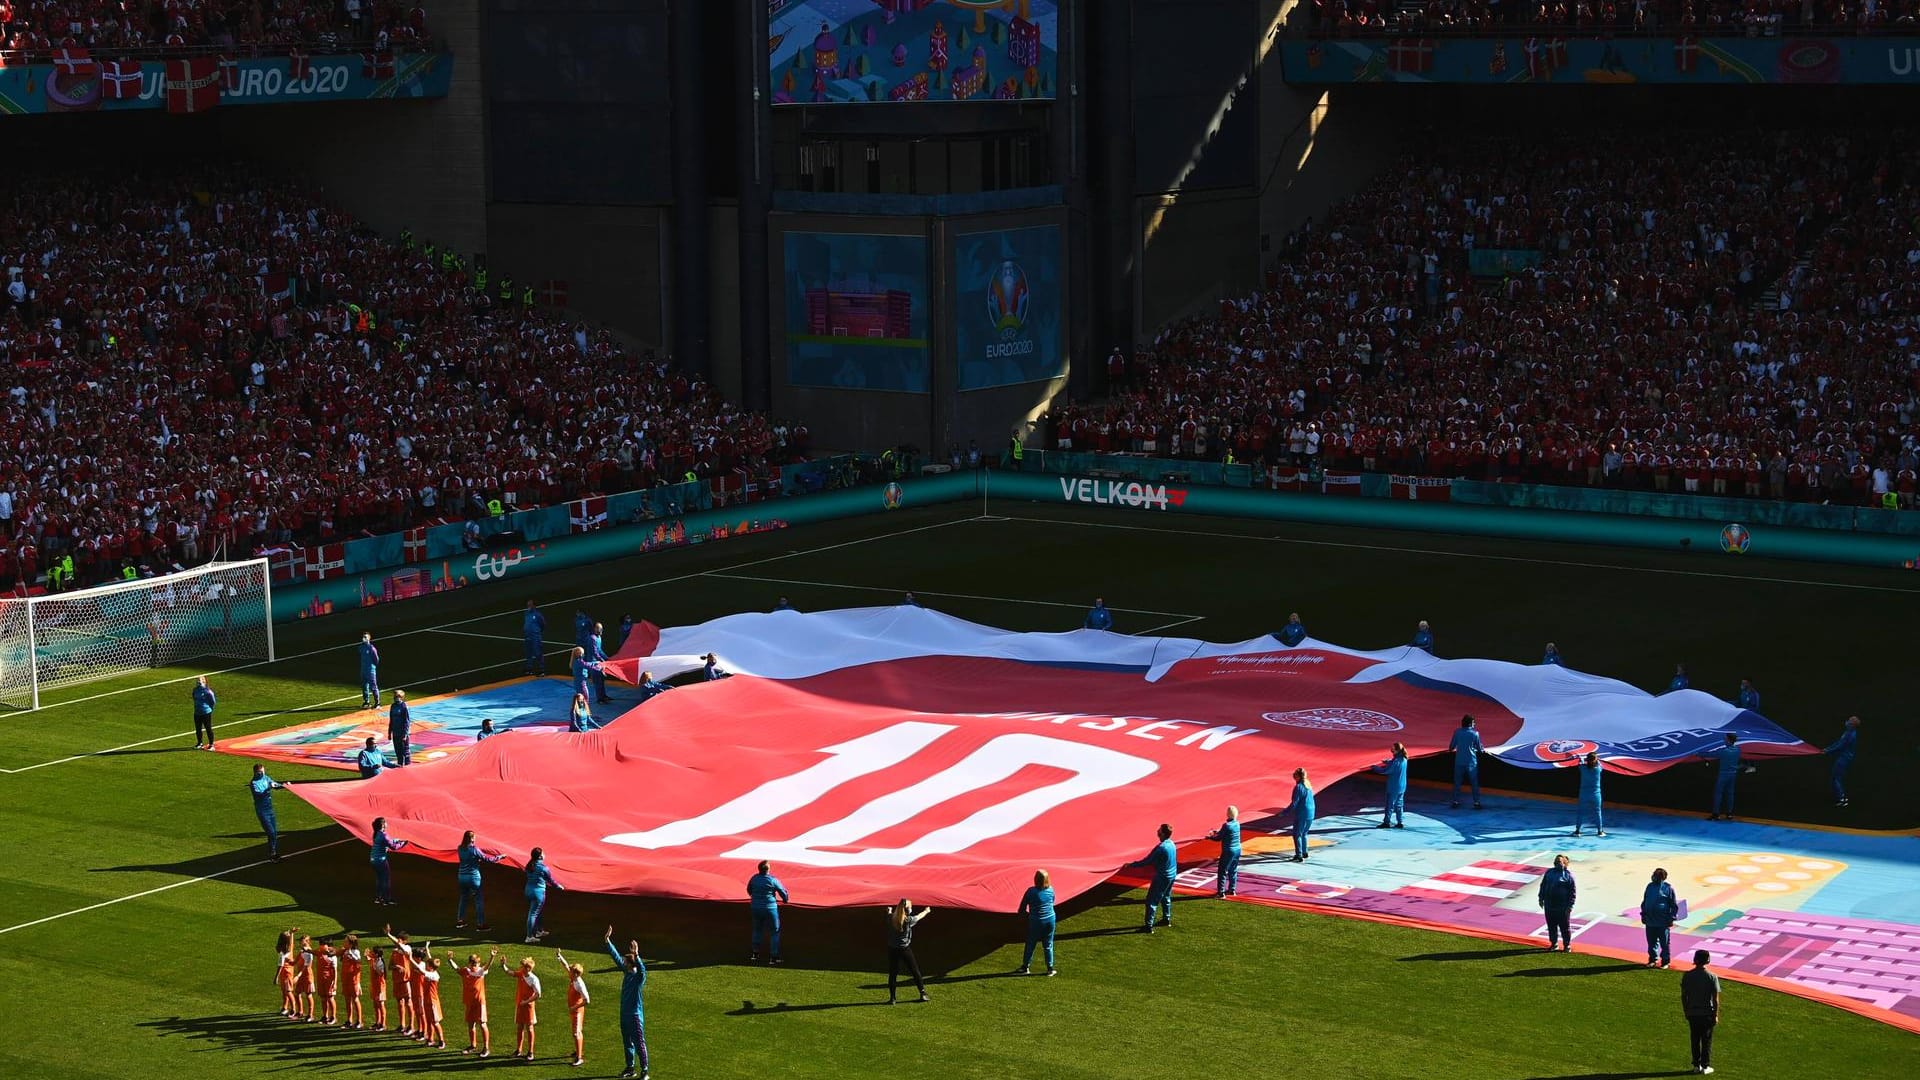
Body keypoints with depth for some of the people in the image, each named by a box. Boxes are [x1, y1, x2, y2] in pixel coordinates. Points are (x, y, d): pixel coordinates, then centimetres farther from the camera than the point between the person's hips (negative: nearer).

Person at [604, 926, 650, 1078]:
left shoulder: (639, 976, -15)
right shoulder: (626, 972, 4)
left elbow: (642, 968, -39)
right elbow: (615, 956, 8)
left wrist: (637, 955, -54)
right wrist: (607, 940, 8)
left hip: (635, 1015, -8)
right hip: (625, 1014, 8)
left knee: (639, 1043, -3)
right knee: (627, 1043, 16)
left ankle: (644, 1071, 2)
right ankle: (630, 1068, 28)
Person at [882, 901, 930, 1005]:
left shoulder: (891, 918, -4)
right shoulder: (909, 920, -11)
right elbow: (918, 917, 9)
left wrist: (889, 911, 47)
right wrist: (926, 911, 32)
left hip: (892, 950, 2)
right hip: (905, 949, -2)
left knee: (892, 974, 6)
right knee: (915, 972, 11)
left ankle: (892, 998, 4)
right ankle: (923, 994, 15)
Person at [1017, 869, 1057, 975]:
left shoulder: (1031, 892, -15)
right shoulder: (1051, 890, -4)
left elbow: (1021, 910, -10)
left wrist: (1029, 914, 12)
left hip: (1036, 922, -3)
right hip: (1050, 920, 3)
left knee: (1030, 945, 12)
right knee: (1048, 945, 13)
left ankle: (1025, 967, 22)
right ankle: (1050, 969, 16)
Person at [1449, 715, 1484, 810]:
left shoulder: (1457, 732, -1)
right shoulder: (1475, 733, -6)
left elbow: (1451, 747, 4)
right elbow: (1479, 748, 0)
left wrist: (1451, 748, 27)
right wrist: (1482, 748, 23)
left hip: (1459, 761, 1)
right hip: (1471, 762, -1)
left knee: (1457, 782, 9)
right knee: (1474, 783, 6)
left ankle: (1456, 802, 7)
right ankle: (1476, 802, 4)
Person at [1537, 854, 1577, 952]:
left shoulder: (1568, 875, -5)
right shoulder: (1549, 873, 9)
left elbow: (1573, 891, -6)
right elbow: (1543, 886, 16)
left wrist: (1570, 905, -10)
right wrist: (1541, 898, 11)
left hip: (1562, 907, -5)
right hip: (1549, 905, 5)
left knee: (1565, 927, 4)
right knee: (1551, 925, 12)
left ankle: (1567, 945, 15)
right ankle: (1554, 943, 25)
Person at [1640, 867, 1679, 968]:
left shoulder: (1668, 888, -7)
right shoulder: (1650, 886, 6)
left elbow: (1674, 905, -4)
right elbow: (1644, 902, 15)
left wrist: (1672, 918, -7)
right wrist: (1643, 915, 12)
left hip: (1663, 922, -5)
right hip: (1650, 921, 5)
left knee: (1665, 943, 4)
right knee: (1652, 942, 13)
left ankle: (1666, 961, 15)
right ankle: (1653, 959, 26)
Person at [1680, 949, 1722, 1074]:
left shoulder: (1687, 976, -5)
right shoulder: (1712, 977, -12)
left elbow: (1683, 996, 0)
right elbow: (1715, 999, -11)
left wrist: (1685, 1011, 12)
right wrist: (1716, 1015, -3)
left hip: (1692, 1013, 2)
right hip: (1707, 1013, -2)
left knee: (1695, 1040, 13)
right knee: (1707, 1040, 9)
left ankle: (1696, 1065, 18)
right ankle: (1705, 1066, 12)